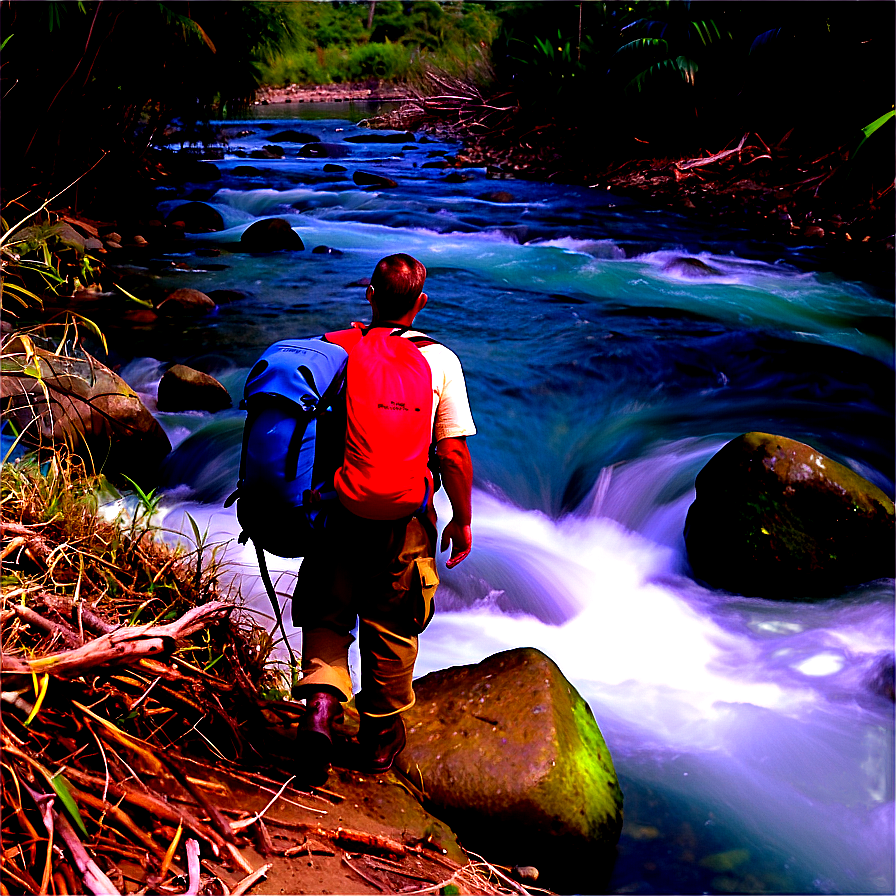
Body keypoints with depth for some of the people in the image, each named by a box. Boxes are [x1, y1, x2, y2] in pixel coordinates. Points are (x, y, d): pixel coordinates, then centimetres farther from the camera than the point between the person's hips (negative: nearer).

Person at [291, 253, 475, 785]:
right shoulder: (440, 361, -6)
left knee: (327, 616, 16)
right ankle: (380, 739, 28)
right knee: (391, 630, 14)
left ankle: (320, 700, -9)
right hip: (403, 521, -1)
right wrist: (462, 521, 5)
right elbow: (454, 453, -7)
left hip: (340, 510, 1)